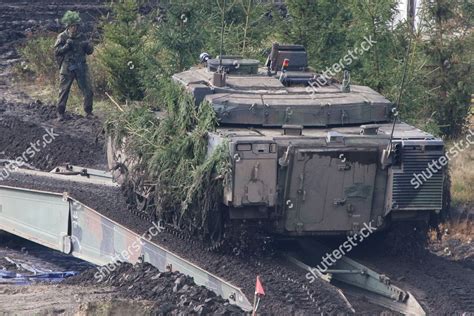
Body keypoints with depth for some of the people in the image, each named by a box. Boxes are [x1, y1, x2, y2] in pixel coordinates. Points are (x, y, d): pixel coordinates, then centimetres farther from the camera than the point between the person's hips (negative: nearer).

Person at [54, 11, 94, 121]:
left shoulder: (81, 37, 8)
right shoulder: (62, 37, -2)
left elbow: (90, 51, 11)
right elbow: (56, 51, -8)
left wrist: (88, 45, -11)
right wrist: (66, 46, -20)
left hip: (81, 68, 3)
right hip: (67, 68, -3)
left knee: (88, 91, 0)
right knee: (64, 91, 0)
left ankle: (88, 112, 13)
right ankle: (60, 114, 9)